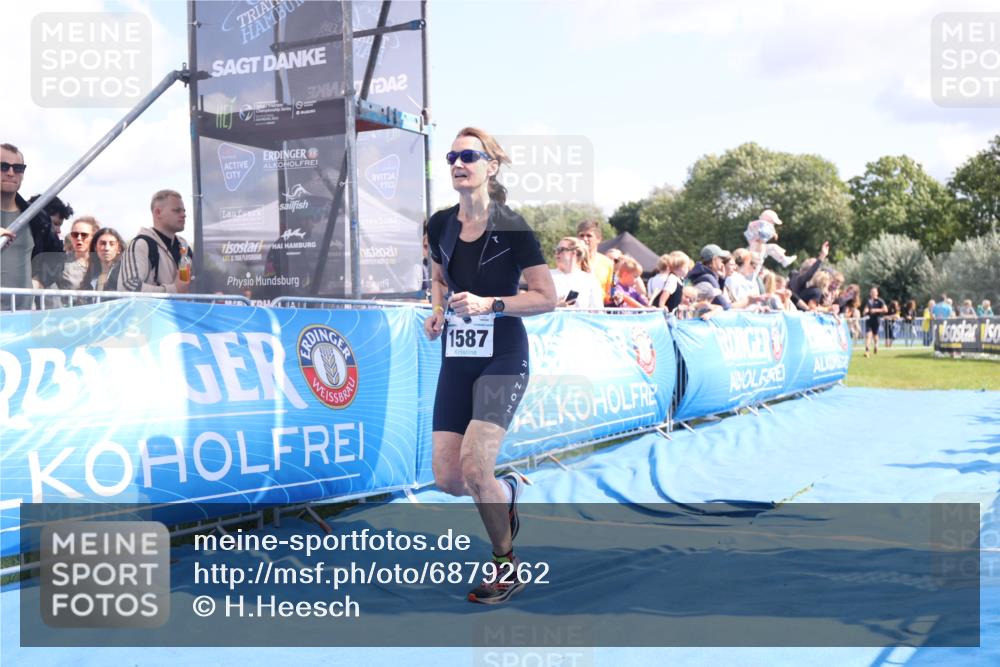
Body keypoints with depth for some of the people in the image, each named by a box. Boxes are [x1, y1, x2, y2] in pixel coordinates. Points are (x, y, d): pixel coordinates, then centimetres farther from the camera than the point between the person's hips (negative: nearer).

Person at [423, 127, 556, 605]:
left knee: (474, 467, -18)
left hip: (502, 359, -5)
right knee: (446, 478, 0)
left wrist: (489, 304, -19)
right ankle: (507, 490, 36)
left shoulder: (511, 227, -10)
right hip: (456, 359, 5)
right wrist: (437, 312, 3)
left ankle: (506, 565, 8)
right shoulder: (439, 225, 5)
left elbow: (547, 298, -8)